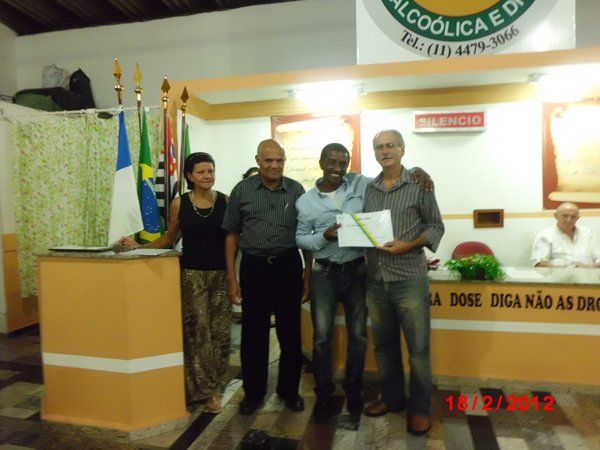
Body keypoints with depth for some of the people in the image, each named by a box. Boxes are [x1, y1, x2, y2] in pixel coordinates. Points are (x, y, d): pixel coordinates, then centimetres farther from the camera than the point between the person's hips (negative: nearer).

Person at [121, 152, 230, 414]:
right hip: (191, 273, 0)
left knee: (219, 331, 5)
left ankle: (213, 387, 22)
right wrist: (139, 247, 3)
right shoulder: (179, 204, 1)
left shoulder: (225, 201, 0)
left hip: (221, 273, 0)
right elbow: (170, 238, 12)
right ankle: (206, 389, 16)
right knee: (196, 331, 0)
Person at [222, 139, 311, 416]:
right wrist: (232, 277, -1)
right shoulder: (242, 190, 2)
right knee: (253, 333, 8)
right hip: (254, 267, 0)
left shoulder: (296, 190, 3)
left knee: (290, 332, 10)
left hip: (288, 267, 1)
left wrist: (308, 275, 3)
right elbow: (232, 234, 5)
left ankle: (289, 390, 30)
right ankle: (253, 391, 28)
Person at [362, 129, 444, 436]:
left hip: (409, 279, -4)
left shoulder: (419, 184, -2)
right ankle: (391, 397, 34)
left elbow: (435, 226, -2)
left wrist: (409, 245, -16)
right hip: (375, 280, 4)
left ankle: (420, 408, 24)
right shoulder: (367, 189, 9)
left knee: (418, 348, 6)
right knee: (383, 345, 16)